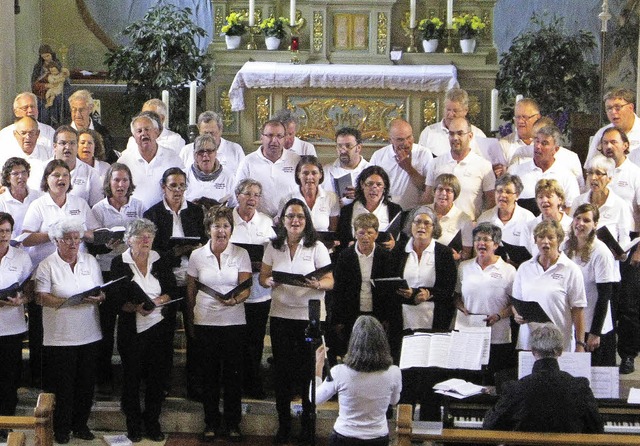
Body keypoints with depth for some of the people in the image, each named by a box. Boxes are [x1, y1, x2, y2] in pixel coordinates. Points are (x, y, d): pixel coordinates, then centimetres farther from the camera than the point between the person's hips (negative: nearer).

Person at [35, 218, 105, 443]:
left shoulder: (90, 261, 10)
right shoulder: (47, 266, -3)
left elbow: (102, 292, 11)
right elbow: (43, 298, -12)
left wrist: (98, 298, -13)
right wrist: (70, 301, -23)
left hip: (89, 335, 4)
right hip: (60, 337, -4)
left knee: (86, 382, 9)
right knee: (62, 385, 3)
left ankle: (80, 424, 23)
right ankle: (61, 428, 16)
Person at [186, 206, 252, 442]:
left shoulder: (241, 254, -1)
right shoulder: (197, 255, 2)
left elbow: (246, 288, -5)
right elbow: (191, 291, 10)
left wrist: (235, 300, -27)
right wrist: (190, 321, 12)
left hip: (234, 322, -1)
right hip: (205, 322, 1)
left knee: (233, 373, 4)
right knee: (209, 373, 7)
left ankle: (232, 423, 17)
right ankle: (211, 423, 19)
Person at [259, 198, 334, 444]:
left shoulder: (317, 247, 0)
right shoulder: (273, 247, 7)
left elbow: (330, 281, -1)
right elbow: (263, 277, 10)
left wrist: (317, 284, -23)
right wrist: (270, 282, -13)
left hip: (310, 315, -2)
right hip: (280, 315, 2)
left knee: (308, 370, 0)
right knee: (282, 370, 6)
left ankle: (308, 425, 13)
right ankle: (283, 425, 17)